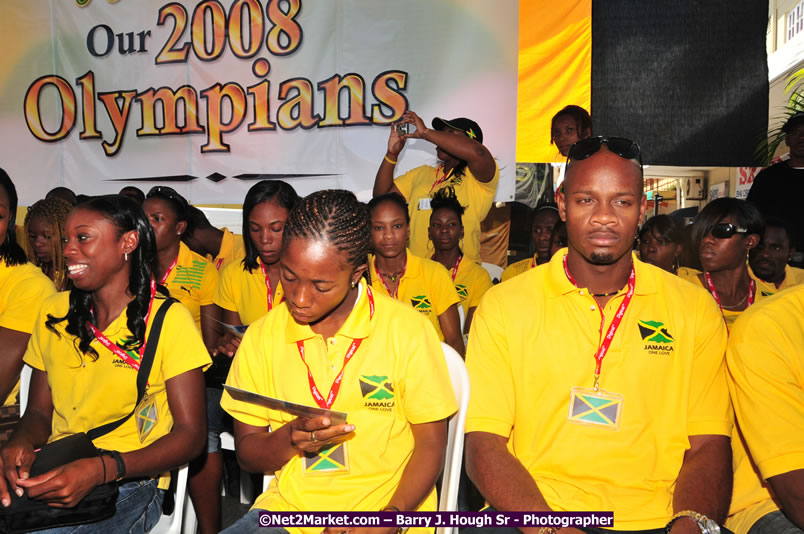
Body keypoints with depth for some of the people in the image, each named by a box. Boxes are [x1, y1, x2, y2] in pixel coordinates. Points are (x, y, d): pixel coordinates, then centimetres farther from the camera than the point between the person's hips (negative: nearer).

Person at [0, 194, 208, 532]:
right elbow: (39, 410, 14)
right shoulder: (53, 311, 9)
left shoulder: (169, 320, -8)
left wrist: (100, 469, -24)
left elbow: (189, 434, -10)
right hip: (56, 475, 5)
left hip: (128, 483, -4)